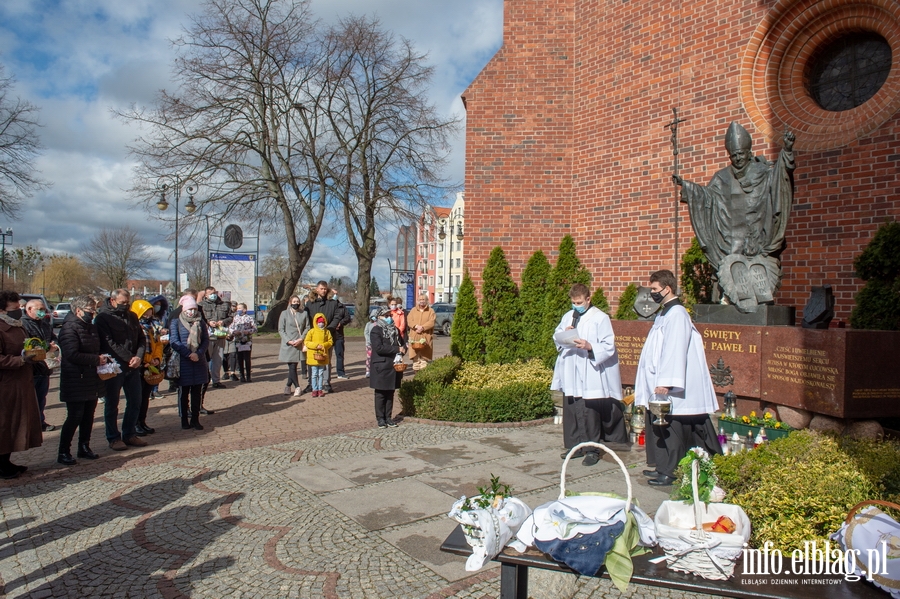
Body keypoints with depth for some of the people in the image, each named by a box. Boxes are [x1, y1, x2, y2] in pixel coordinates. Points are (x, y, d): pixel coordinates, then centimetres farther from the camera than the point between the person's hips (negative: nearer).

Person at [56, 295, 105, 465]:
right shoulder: (69, 328, -14)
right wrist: (96, 360, -18)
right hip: (75, 381, -8)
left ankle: (84, 447, 24)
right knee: (75, 416, -5)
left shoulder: (91, 327, 15)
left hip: (90, 380, 8)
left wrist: (102, 359, 7)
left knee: (88, 416, 13)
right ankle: (63, 453, 7)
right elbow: (72, 355, -24)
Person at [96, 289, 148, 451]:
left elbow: (141, 339, 10)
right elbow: (109, 344, -15)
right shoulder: (103, 317, -7)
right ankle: (113, 438, 15)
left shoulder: (132, 316, 12)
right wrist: (129, 358, -16)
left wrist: (139, 356, -7)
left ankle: (130, 434, 23)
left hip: (133, 366, 6)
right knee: (112, 404, 5)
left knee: (135, 402, 10)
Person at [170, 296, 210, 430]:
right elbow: (174, 342, -9)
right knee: (184, 392, 5)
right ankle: (184, 420, 14)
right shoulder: (176, 322, 0)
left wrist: (199, 354, -12)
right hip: (183, 362, -3)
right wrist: (189, 354, -17)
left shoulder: (201, 322, 9)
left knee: (197, 392, 7)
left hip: (199, 362, 3)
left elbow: (206, 340, 5)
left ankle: (195, 419, 14)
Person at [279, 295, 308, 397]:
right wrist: (288, 341, -11)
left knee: (293, 367, 5)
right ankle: (297, 387, 8)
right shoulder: (284, 314, 3)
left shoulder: (304, 313, 5)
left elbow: (307, 328, 4)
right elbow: (281, 330, 1)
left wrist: (301, 339, -10)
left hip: (300, 344, 1)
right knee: (292, 367, -2)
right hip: (288, 345, -1)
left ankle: (288, 386, 22)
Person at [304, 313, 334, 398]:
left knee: (321, 374, 9)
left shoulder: (327, 332, 3)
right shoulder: (311, 331, -4)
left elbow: (330, 341, 1)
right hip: (313, 356, -2)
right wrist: (316, 345, -18)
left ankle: (320, 389, 16)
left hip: (323, 356, 2)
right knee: (314, 374, 3)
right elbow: (306, 342, -7)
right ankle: (314, 389, 11)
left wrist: (323, 345, -16)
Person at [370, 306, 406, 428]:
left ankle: (388, 417, 18)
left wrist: (402, 350, -6)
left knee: (390, 394, 10)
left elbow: (402, 344, 19)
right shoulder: (376, 331, -8)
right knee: (380, 394, 2)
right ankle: (380, 418, 10)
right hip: (381, 367, -6)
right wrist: (397, 349, -18)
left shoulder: (395, 330, 13)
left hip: (394, 366, 6)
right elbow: (379, 348, -19)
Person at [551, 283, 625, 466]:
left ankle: (592, 449, 8)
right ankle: (575, 446, 21)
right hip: (570, 374, 6)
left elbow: (609, 346, -8)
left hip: (590, 375, -6)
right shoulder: (568, 317, 14)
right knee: (571, 411, 9)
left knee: (589, 413, -3)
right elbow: (557, 337, 20)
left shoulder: (600, 318, -4)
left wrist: (589, 346, -25)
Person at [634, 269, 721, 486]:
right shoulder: (664, 313, 14)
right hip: (660, 382, 9)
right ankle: (664, 467, 22)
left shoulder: (676, 314, -16)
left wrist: (665, 383, -24)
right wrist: (659, 382, 20)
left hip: (670, 386, -9)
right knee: (660, 426, 13)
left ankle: (669, 472, 7)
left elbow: (675, 350, -22)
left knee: (670, 427, -1)